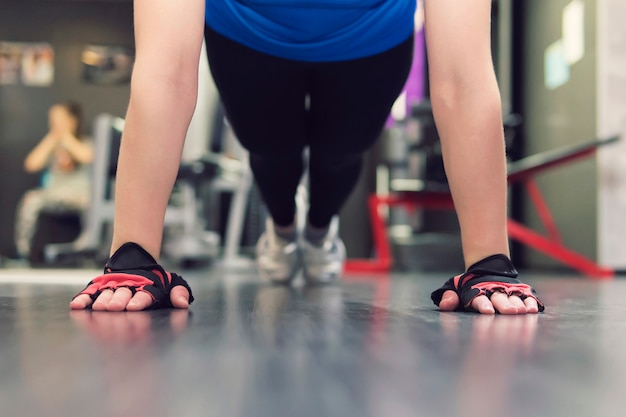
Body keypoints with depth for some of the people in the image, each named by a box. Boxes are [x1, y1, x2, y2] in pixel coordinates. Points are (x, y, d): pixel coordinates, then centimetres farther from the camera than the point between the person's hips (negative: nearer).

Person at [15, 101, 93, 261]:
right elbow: (31, 165, 2)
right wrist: (51, 139, 5)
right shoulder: (50, 145, 20)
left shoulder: (83, 144, 11)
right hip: (52, 194, 2)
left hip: (78, 195, -2)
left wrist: (66, 136, -6)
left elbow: (86, 157, -16)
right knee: (30, 199, -29)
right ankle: (22, 250, -22)